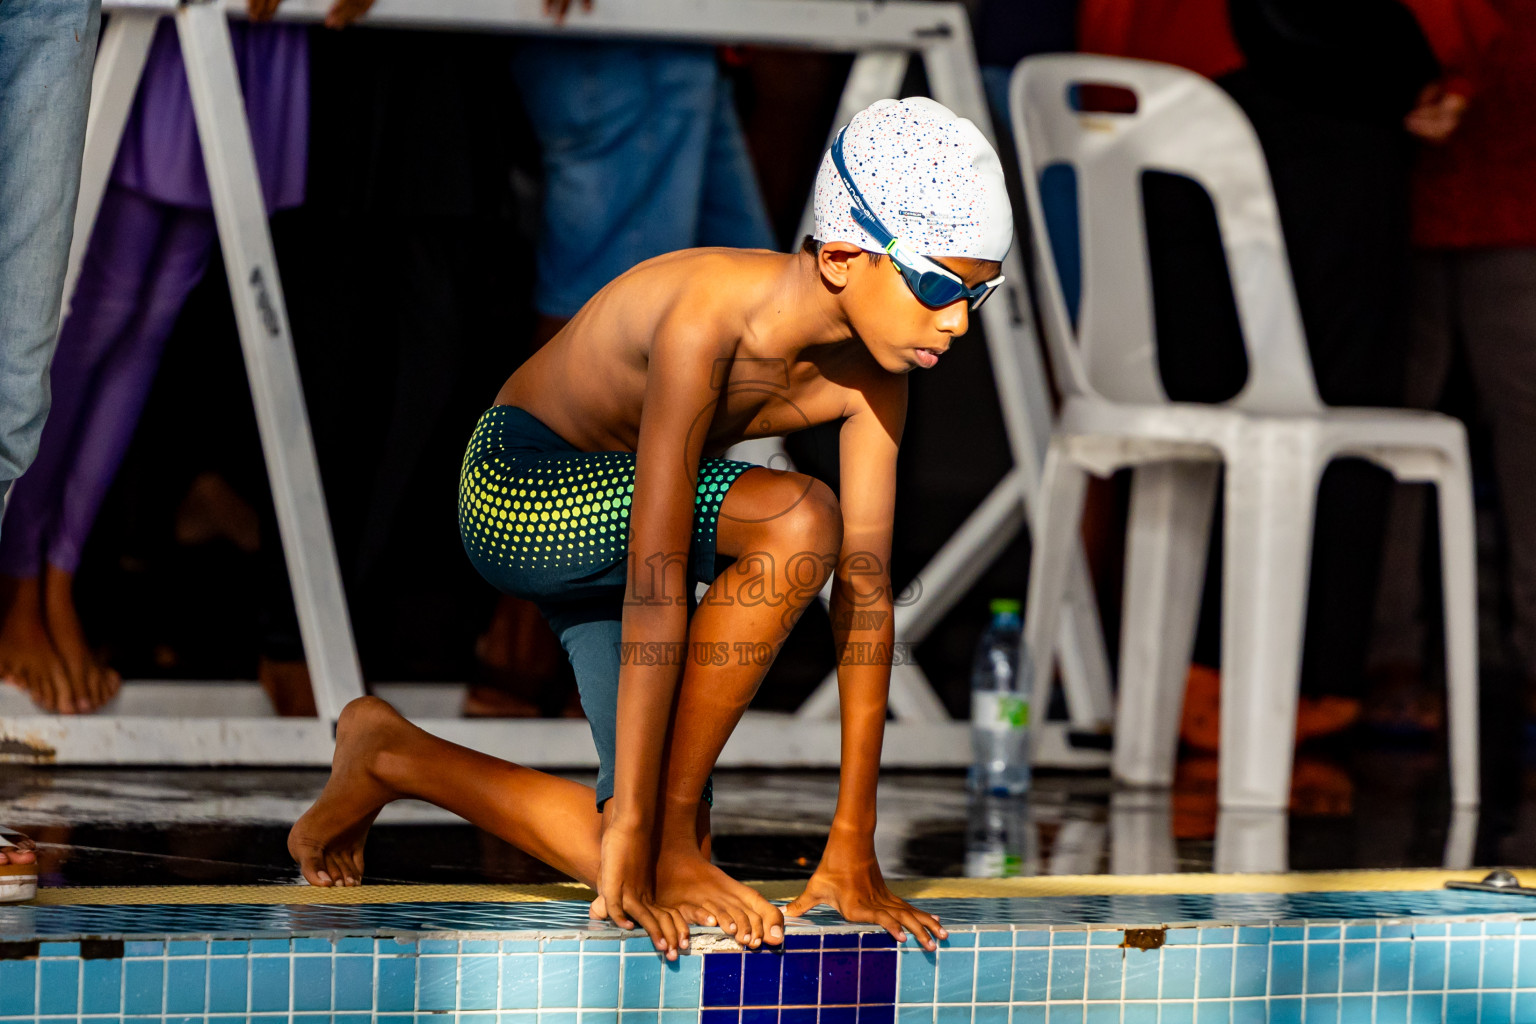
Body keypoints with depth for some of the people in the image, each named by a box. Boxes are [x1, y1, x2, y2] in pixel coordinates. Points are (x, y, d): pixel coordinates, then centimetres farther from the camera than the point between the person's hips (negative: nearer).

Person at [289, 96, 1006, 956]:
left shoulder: (869, 366, -15)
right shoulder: (707, 316, -35)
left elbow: (866, 588, -15)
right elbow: (656, 583, -38)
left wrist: (853, 849, -17)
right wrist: (629, 832, -38)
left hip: (606, 514, 7)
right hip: (515, 492, -7)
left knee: (660, 858, -3)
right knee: (797, 520, -32)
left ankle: (393, 756, 20)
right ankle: (667, 833, -19)